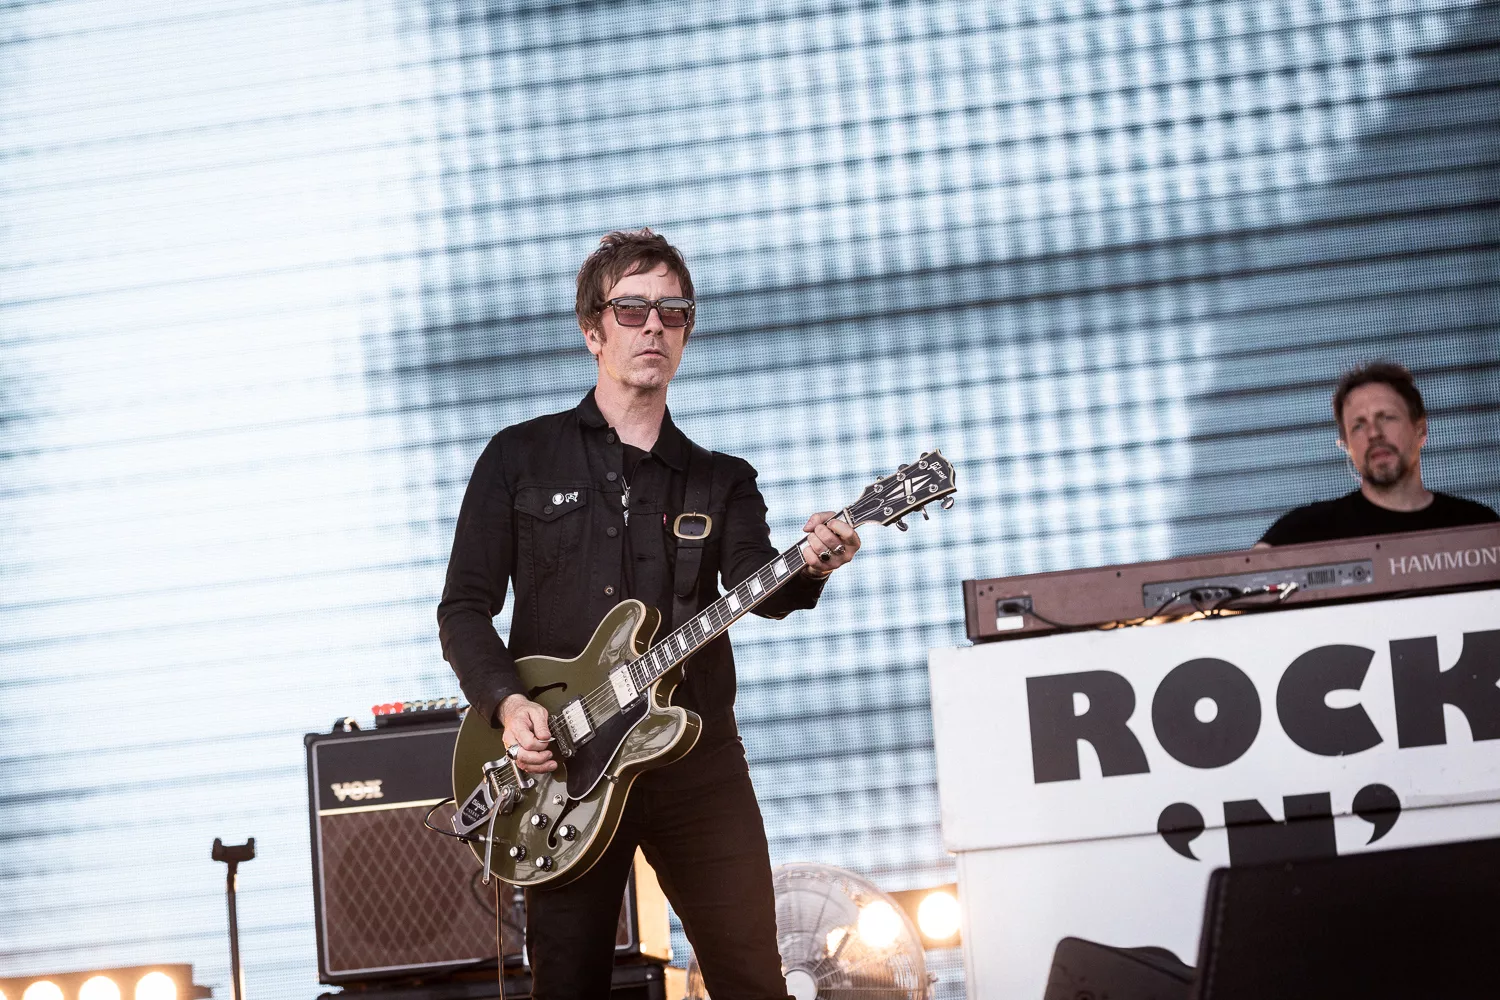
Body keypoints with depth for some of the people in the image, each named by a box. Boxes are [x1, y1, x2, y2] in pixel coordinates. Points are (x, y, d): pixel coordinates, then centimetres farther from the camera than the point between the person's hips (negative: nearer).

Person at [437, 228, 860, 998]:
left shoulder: (722, 480, 14)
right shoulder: (521, 458, 9)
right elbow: (464, 607, 6)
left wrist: (807, 569, -30)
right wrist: (507, 703, -12)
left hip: (697, 760, 1)